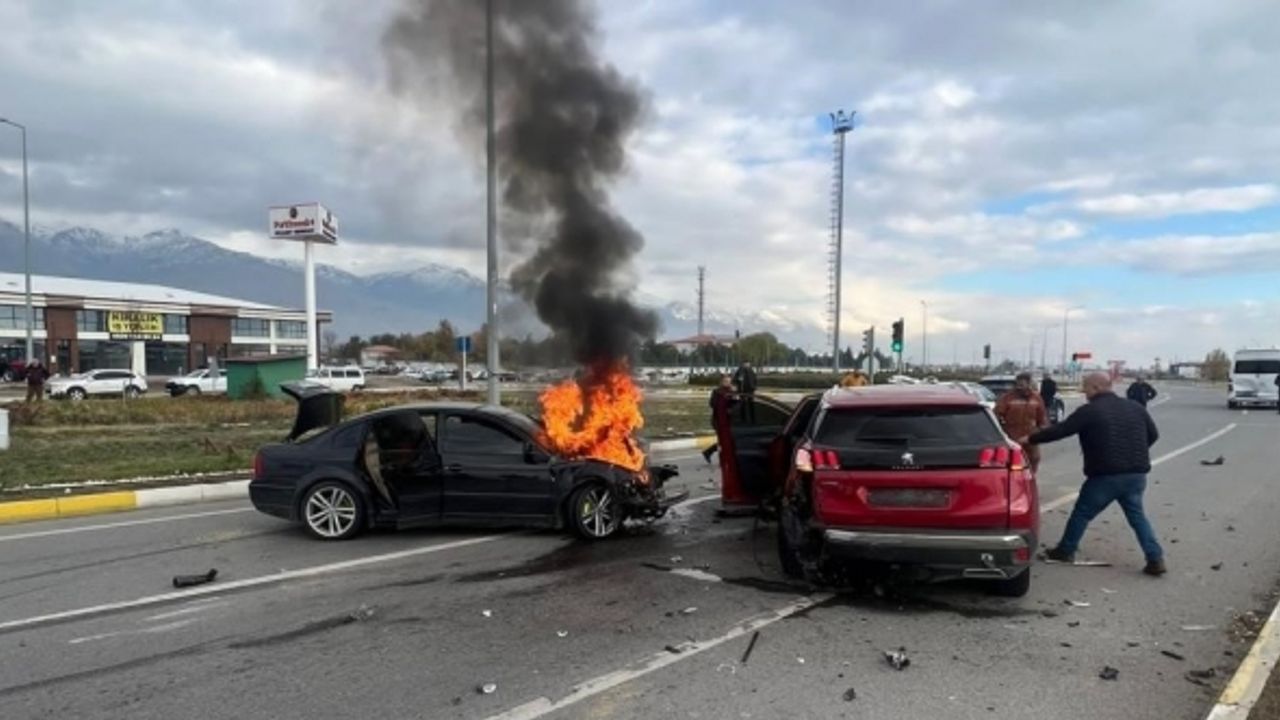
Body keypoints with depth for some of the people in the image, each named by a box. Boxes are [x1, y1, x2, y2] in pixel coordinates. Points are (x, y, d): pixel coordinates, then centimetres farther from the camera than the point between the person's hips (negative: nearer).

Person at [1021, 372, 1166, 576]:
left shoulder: (1089, 411, -9)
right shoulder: (1136, 408, 11)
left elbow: (1059, 431, -9)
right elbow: (1153, 435, 20)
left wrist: (1030, 439, 2)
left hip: (1106, 475, -6)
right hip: (1136, 474, 6)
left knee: (1082, 513, 8)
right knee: (1137, 516, 16)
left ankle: (1065, 551, 17)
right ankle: (1156, 559, 8)